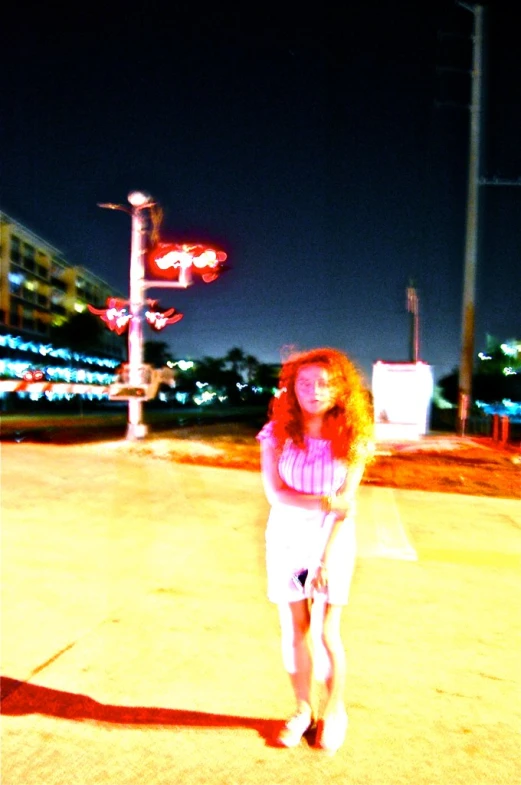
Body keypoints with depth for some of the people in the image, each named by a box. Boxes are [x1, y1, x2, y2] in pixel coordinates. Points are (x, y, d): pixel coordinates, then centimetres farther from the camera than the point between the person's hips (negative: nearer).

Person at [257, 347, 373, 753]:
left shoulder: (351, 439, -8)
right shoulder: (278, 433, -7)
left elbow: (346, 506, -10)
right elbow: (275, 492, -12)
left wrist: (326, 559, -15)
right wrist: (325, 502, -19)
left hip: (332, 541, -1)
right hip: (286, 539, 2)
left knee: (326, 632, 0)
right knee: (296, 629, 9)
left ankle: (335, 710, 26)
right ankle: (304, 709, 30)